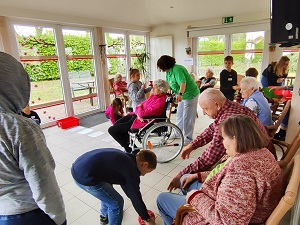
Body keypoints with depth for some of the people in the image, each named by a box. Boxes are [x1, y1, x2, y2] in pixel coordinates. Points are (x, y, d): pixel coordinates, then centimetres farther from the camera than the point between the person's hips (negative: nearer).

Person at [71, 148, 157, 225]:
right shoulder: (131, 170, -10)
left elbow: (125, 184, 29)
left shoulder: (125, 159, 17)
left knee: (107, 190, 32)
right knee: (116, 202, 6)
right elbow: (136, 198, -2)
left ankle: (104, 216, 54)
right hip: (85, 176, -10)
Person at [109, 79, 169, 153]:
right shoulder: (154, 95, 3)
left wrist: (139, 107, -5)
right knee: (116, 124, 21)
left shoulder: (160, 101, -25)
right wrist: (138, 113, -14)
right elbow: (141, 104, 7)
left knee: (111, 130, -7)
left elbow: (143, 113, -28)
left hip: (142, 121, -10)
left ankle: (130, 150, 8)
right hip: (137, 115, 10)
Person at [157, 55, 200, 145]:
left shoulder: (177, 69, -25)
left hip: (190, 94, -10)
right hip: (183, 95, 10)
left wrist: (180, 94, -50)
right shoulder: (168, 72, 4)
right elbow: (167, 84, 8)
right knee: (179, 115, 19)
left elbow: (183, 83, -37)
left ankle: (188, 138, 8)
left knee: (187, 117, -3)